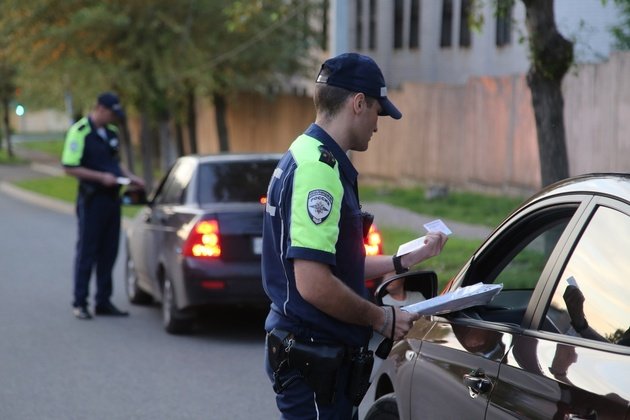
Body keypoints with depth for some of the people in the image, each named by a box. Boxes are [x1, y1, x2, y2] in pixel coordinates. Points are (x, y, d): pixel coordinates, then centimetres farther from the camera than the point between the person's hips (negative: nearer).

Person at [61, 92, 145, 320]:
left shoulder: (111, 132, 13)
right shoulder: (79, 131, -12)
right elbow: (70, 167, -16)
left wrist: (130, 177, 9)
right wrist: (101, 177, -20)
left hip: (112, 197, 7)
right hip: (92, 199, -7)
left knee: (108, 252, 10)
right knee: (87, 252, -1)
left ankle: (103, 301, 17)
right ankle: (80, 303, 6)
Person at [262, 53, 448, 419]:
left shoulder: (307, 157, 14)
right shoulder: (318, 168, -19)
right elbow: (313, 284, -26)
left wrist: (408, 260, 23)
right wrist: (381, 319, -13)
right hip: (314, 359, -11)